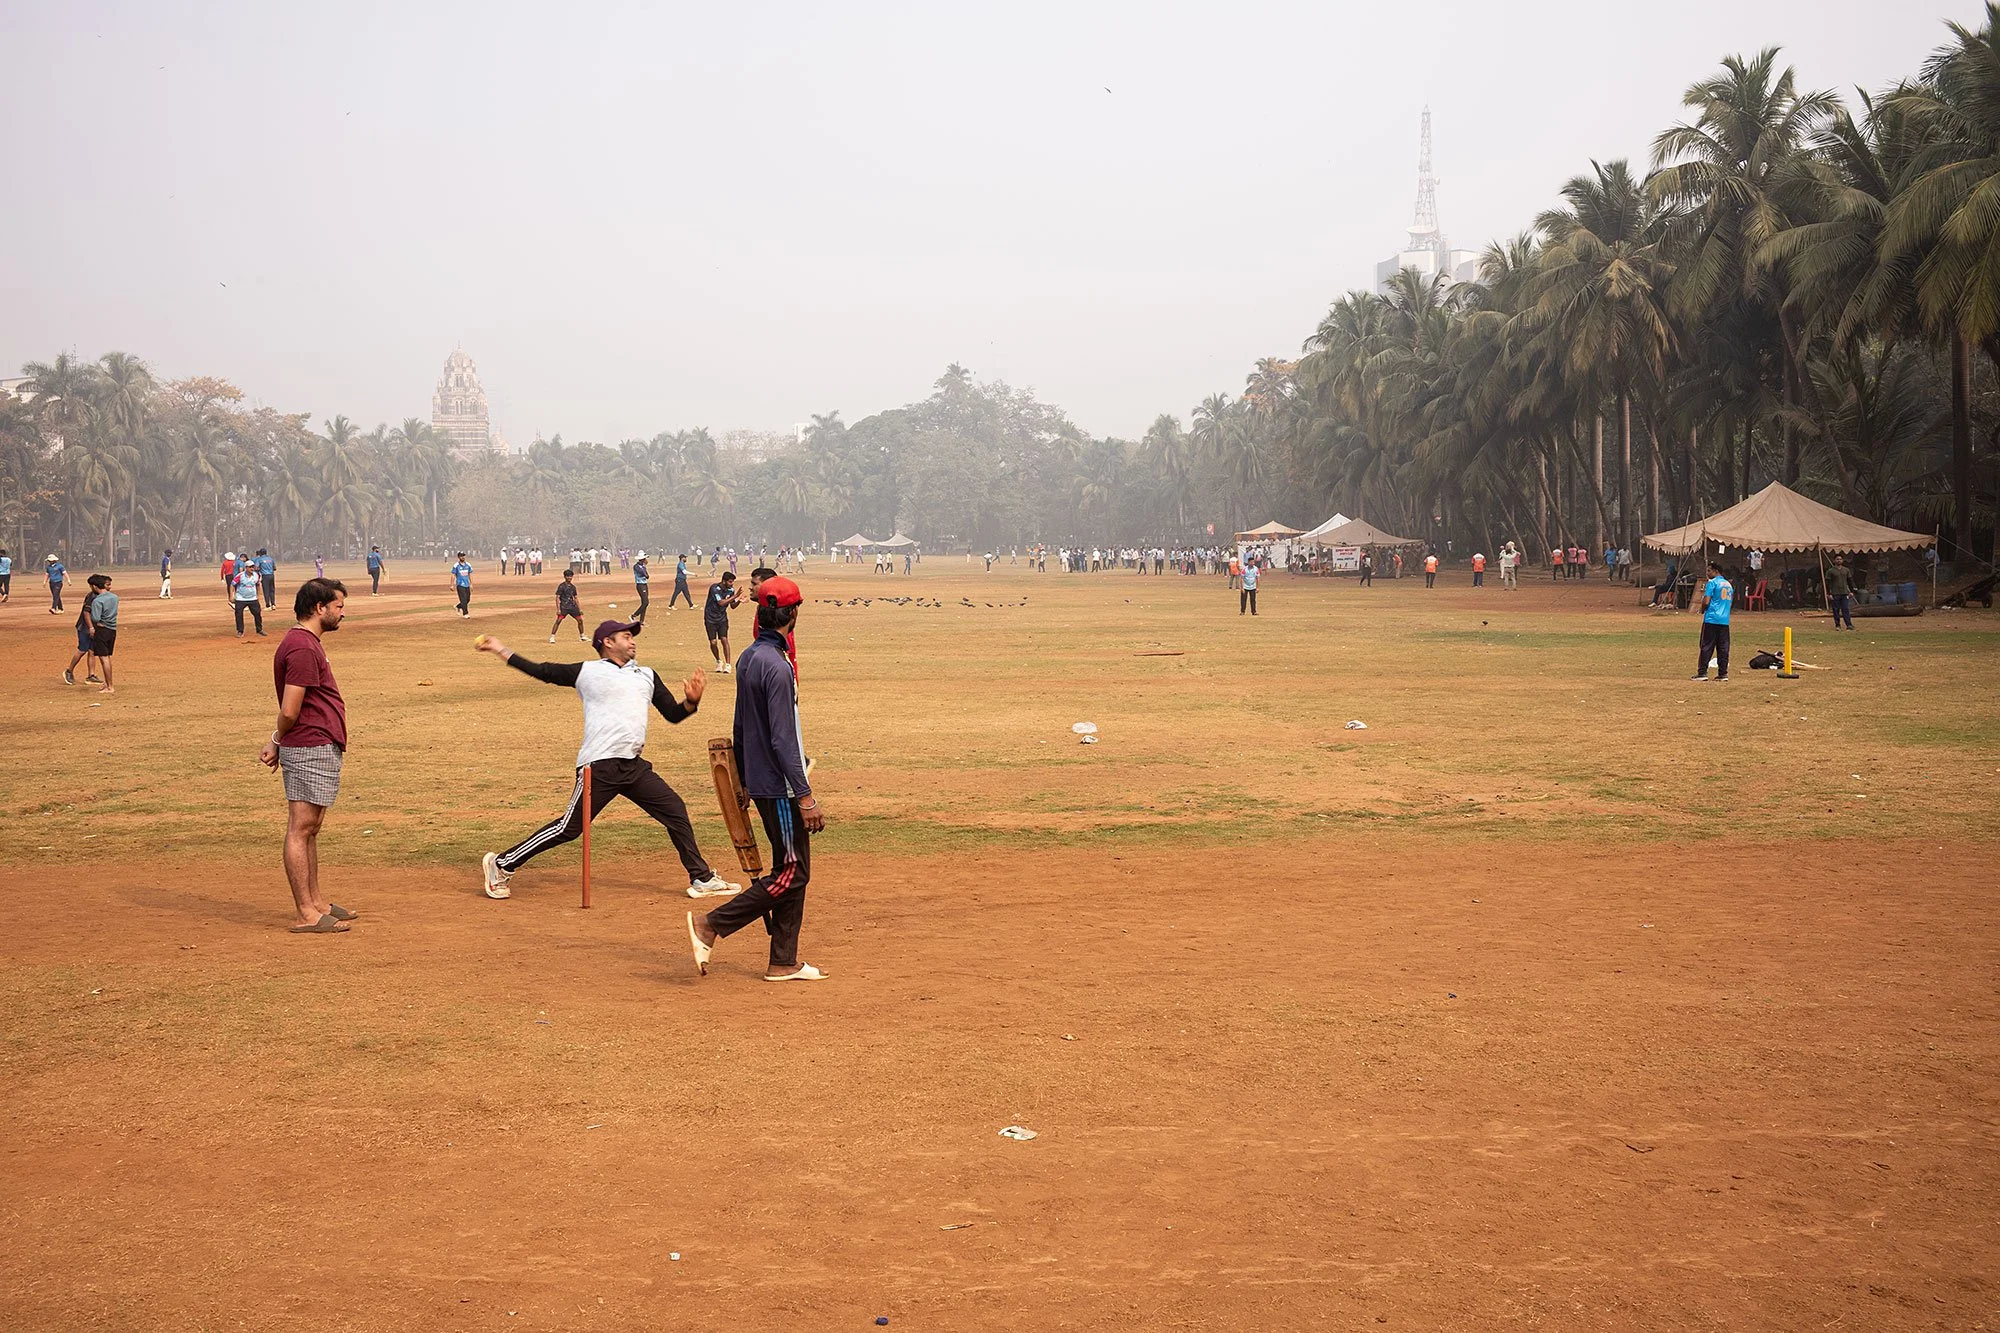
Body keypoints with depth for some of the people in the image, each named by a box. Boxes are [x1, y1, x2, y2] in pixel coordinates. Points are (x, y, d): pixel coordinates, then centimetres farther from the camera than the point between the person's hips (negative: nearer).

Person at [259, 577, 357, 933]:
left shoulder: (310, 642, 18)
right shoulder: (303, 648, -17)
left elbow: (289, 711, 17)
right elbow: (289, 710, -18)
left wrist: (277, 741, 5)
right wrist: (278, 741, 0)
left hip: (323, 750, 11)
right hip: (310, 751, -11)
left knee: (310, 830, 16)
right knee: (300, 829, -7)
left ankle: (316, 902, 25)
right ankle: (306, 915, -6)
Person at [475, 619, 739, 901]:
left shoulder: (647, 676, 18)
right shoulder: (587, 672, 4)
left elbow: (674, 714, 16)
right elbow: (541, 671, 6)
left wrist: (691, 701, -5)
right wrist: (500, 650, 3)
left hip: (634, 767, 6)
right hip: (599, 767, -6)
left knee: (675, 811, 2)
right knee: (569, 827, -5)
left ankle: (701, 879, 11)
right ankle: (501, 864, 7)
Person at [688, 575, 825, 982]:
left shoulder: (748, 658, 9)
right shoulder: (777, 667, -19)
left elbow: (741, 728, 17)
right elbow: (782, 740, -22)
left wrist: (744, 782, 24)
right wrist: (805, 796, -21)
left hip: (760, 782, 10)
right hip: (780, 788, -9)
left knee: (794, 871, 13)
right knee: (791, 873, -3)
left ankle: (784, 963, 16)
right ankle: (711, 927, -3)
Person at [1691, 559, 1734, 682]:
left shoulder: (1712, 583, -7)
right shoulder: (1728, 585, 16)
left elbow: (1706, 602, -14)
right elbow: (1730, 602, 21)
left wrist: (1702, 610, 7)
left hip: (1711, 619, -6)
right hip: (1725, 620, 6)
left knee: (1706, 647, -4)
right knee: (1723, 647, 7)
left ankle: (1702, 673, -6)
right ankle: (1723, 673, 6)